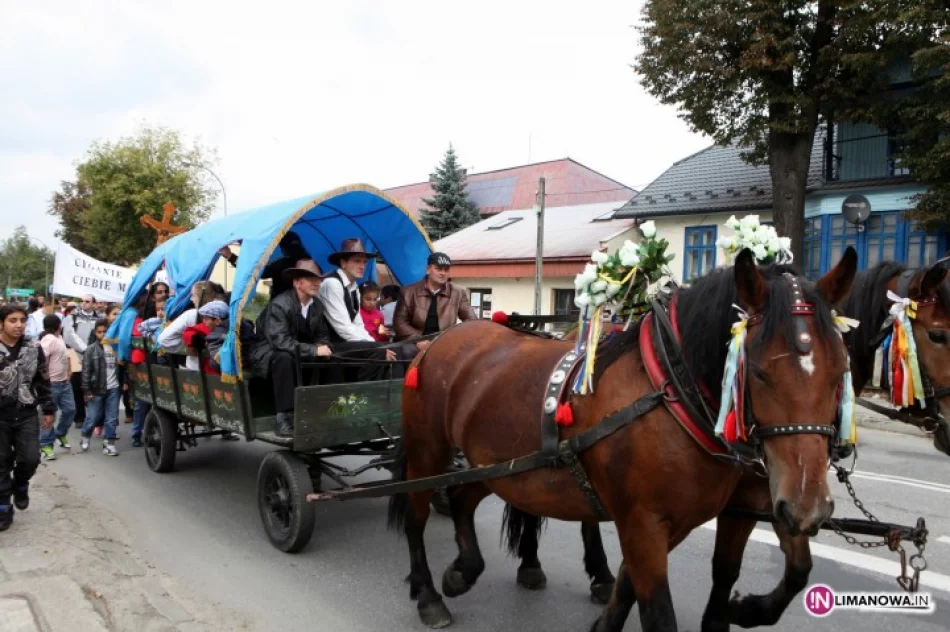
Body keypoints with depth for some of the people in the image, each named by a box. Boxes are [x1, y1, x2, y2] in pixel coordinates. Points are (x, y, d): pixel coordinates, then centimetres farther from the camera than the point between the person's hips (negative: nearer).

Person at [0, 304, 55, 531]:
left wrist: (48, 409, 9)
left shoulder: (34, 349, 1)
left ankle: (20, 484, 31)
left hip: (27, 415, 2)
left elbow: (43, 382, 8)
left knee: (30, 459, -2)